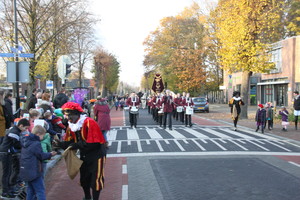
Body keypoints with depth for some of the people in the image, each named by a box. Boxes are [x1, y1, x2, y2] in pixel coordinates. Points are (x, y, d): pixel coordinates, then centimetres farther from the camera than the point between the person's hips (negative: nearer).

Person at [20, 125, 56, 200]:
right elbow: (41, 155, -13)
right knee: (40, 191, -4)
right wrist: (50, 154, 1)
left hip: (26, 171, 9)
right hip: (34, 171, -9)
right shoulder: (36, 144, -18)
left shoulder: (26, 142, 10)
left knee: (30, 190, 19)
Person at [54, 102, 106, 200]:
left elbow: (93, 143, -31)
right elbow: (70, 142, 1)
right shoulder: (71, 125, -1)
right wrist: (60, 144, -19)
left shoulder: (89, 123, -26)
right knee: (84, 178, 20)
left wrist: (77, 145, -28)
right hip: (84, 155, 8)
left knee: (95, 179, 0)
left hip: (96, 154, -8)